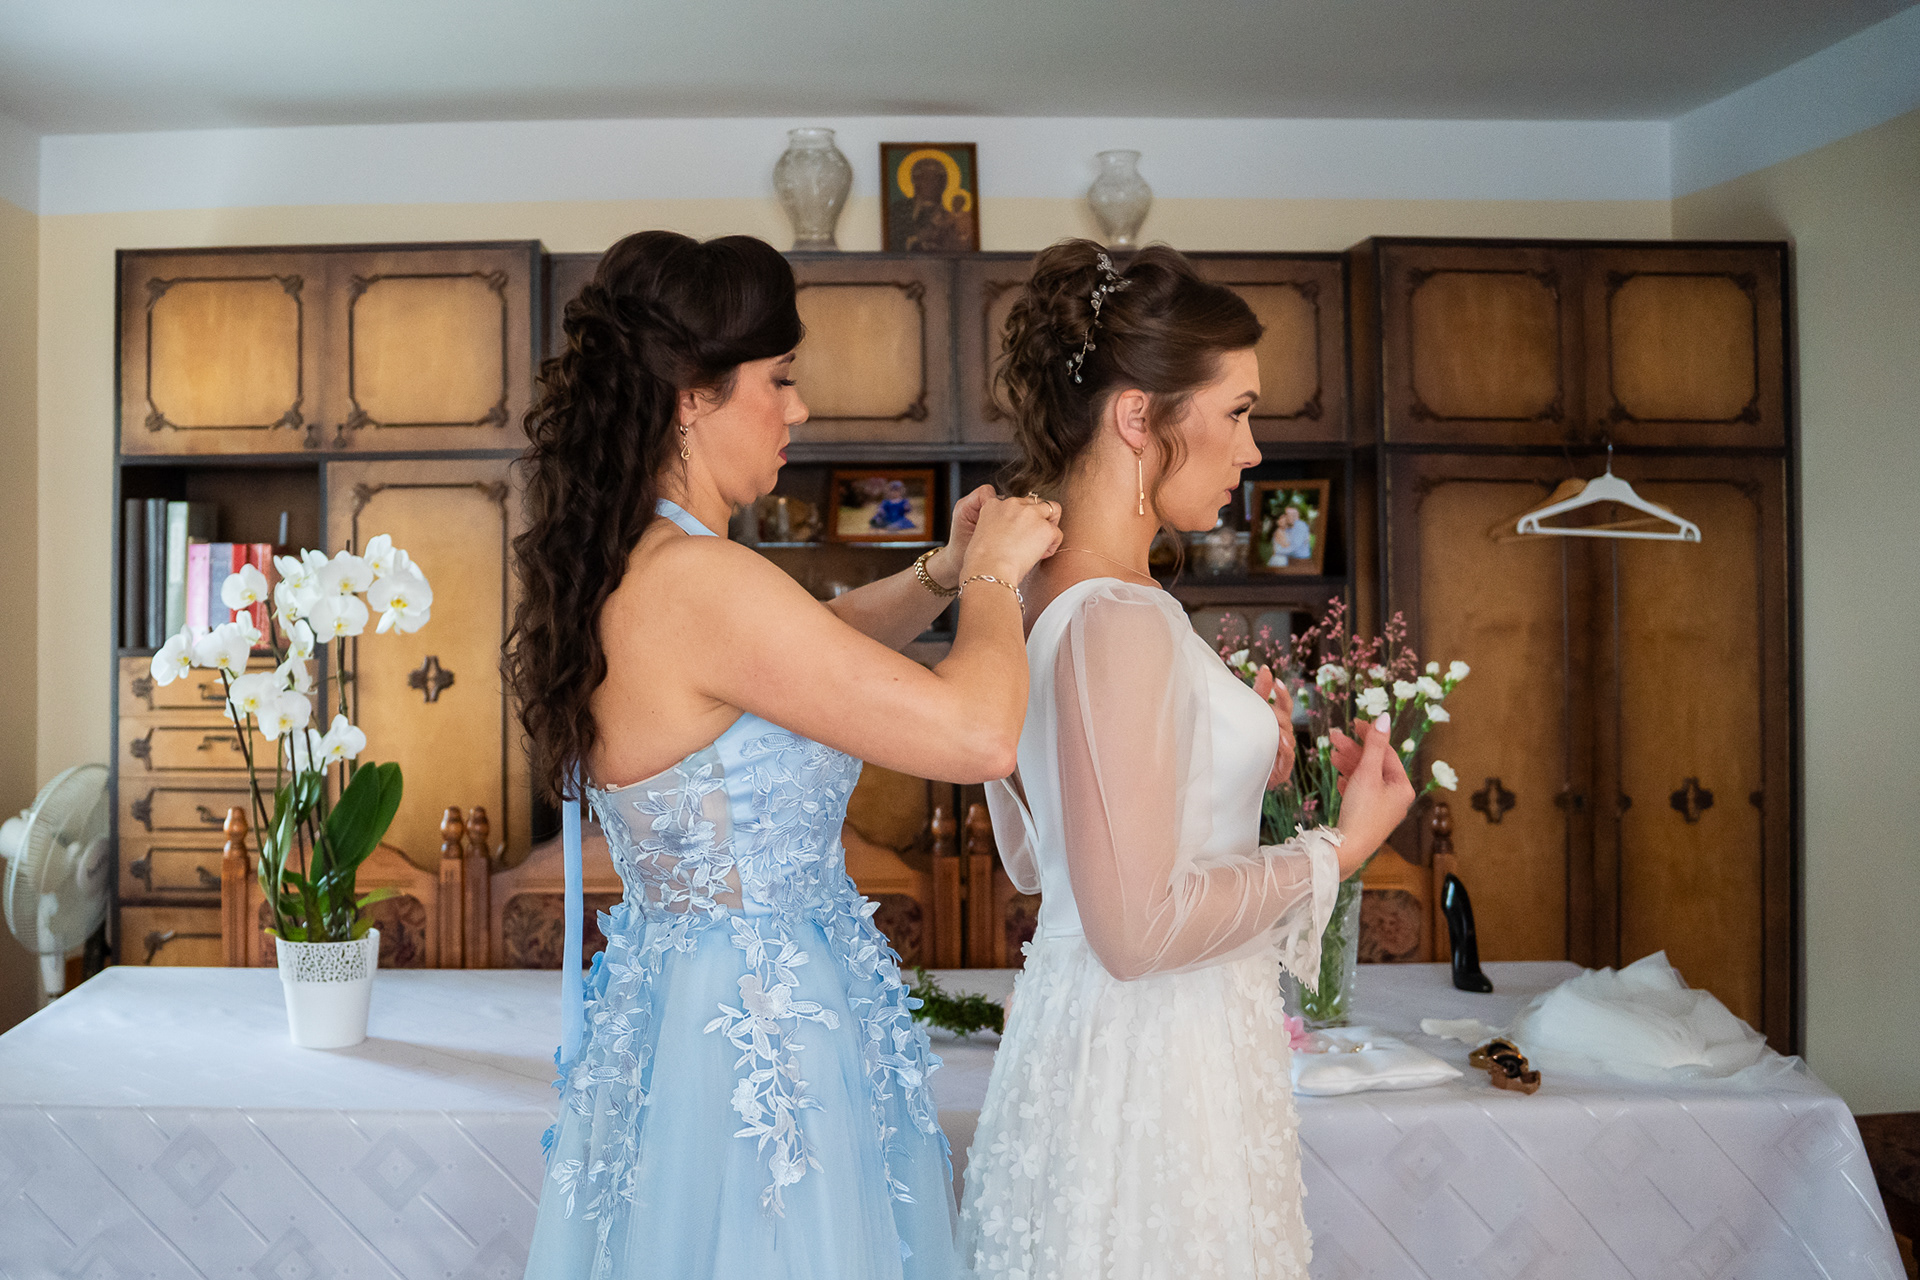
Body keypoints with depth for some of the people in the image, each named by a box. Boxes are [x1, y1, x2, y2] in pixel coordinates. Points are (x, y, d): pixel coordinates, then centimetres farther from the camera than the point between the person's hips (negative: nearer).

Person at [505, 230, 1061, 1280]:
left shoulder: (617, 573, 4)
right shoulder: (695, 582, -26)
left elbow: (809, 647, 21)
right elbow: (979, 734, -26)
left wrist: (939, 576, 7)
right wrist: (991, 577, -9)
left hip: (672, 991, 10)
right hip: (757, 1029, -10)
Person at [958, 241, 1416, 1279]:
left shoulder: (1031, 592, 4)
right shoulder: (1119, 620, -24)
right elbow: (1138, 927, -25)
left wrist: (1234, 759, 11)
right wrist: (1340, 846, -13)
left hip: (1071, 1030, 9)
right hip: (1154, 1068, -9)